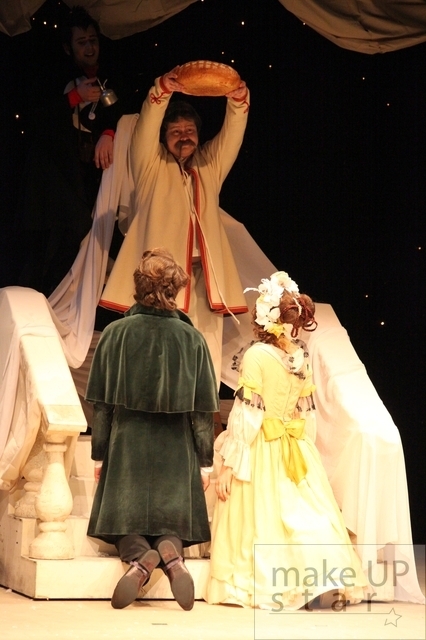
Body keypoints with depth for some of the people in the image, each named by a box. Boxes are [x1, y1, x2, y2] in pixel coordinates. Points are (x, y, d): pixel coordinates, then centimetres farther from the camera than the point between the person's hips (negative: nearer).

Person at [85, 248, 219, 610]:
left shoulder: (116, 334, -4)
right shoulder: (192, 339, -3)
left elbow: (102, 404, -1)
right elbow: (203, 410, -2)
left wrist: (100, 454, 6)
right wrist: (205, 461, 5)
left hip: (127, 446, 0)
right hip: (176, 448, 0)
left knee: (126, 516, 10)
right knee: (173, 516, 10)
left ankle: (139, 558, -22)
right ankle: (171, 552, -24)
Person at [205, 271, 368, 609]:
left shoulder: (257, 355, -14)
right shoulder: (302, 357, 4)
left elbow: (246, 414, -16)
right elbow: (307, 412, 10)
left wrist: (229, 464, -13)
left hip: (261, 453, -5)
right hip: (300, 454, 5)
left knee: (263, 521, 1)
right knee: (307, 518, 7)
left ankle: (270, 586, 0)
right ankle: (326, 581, -1)